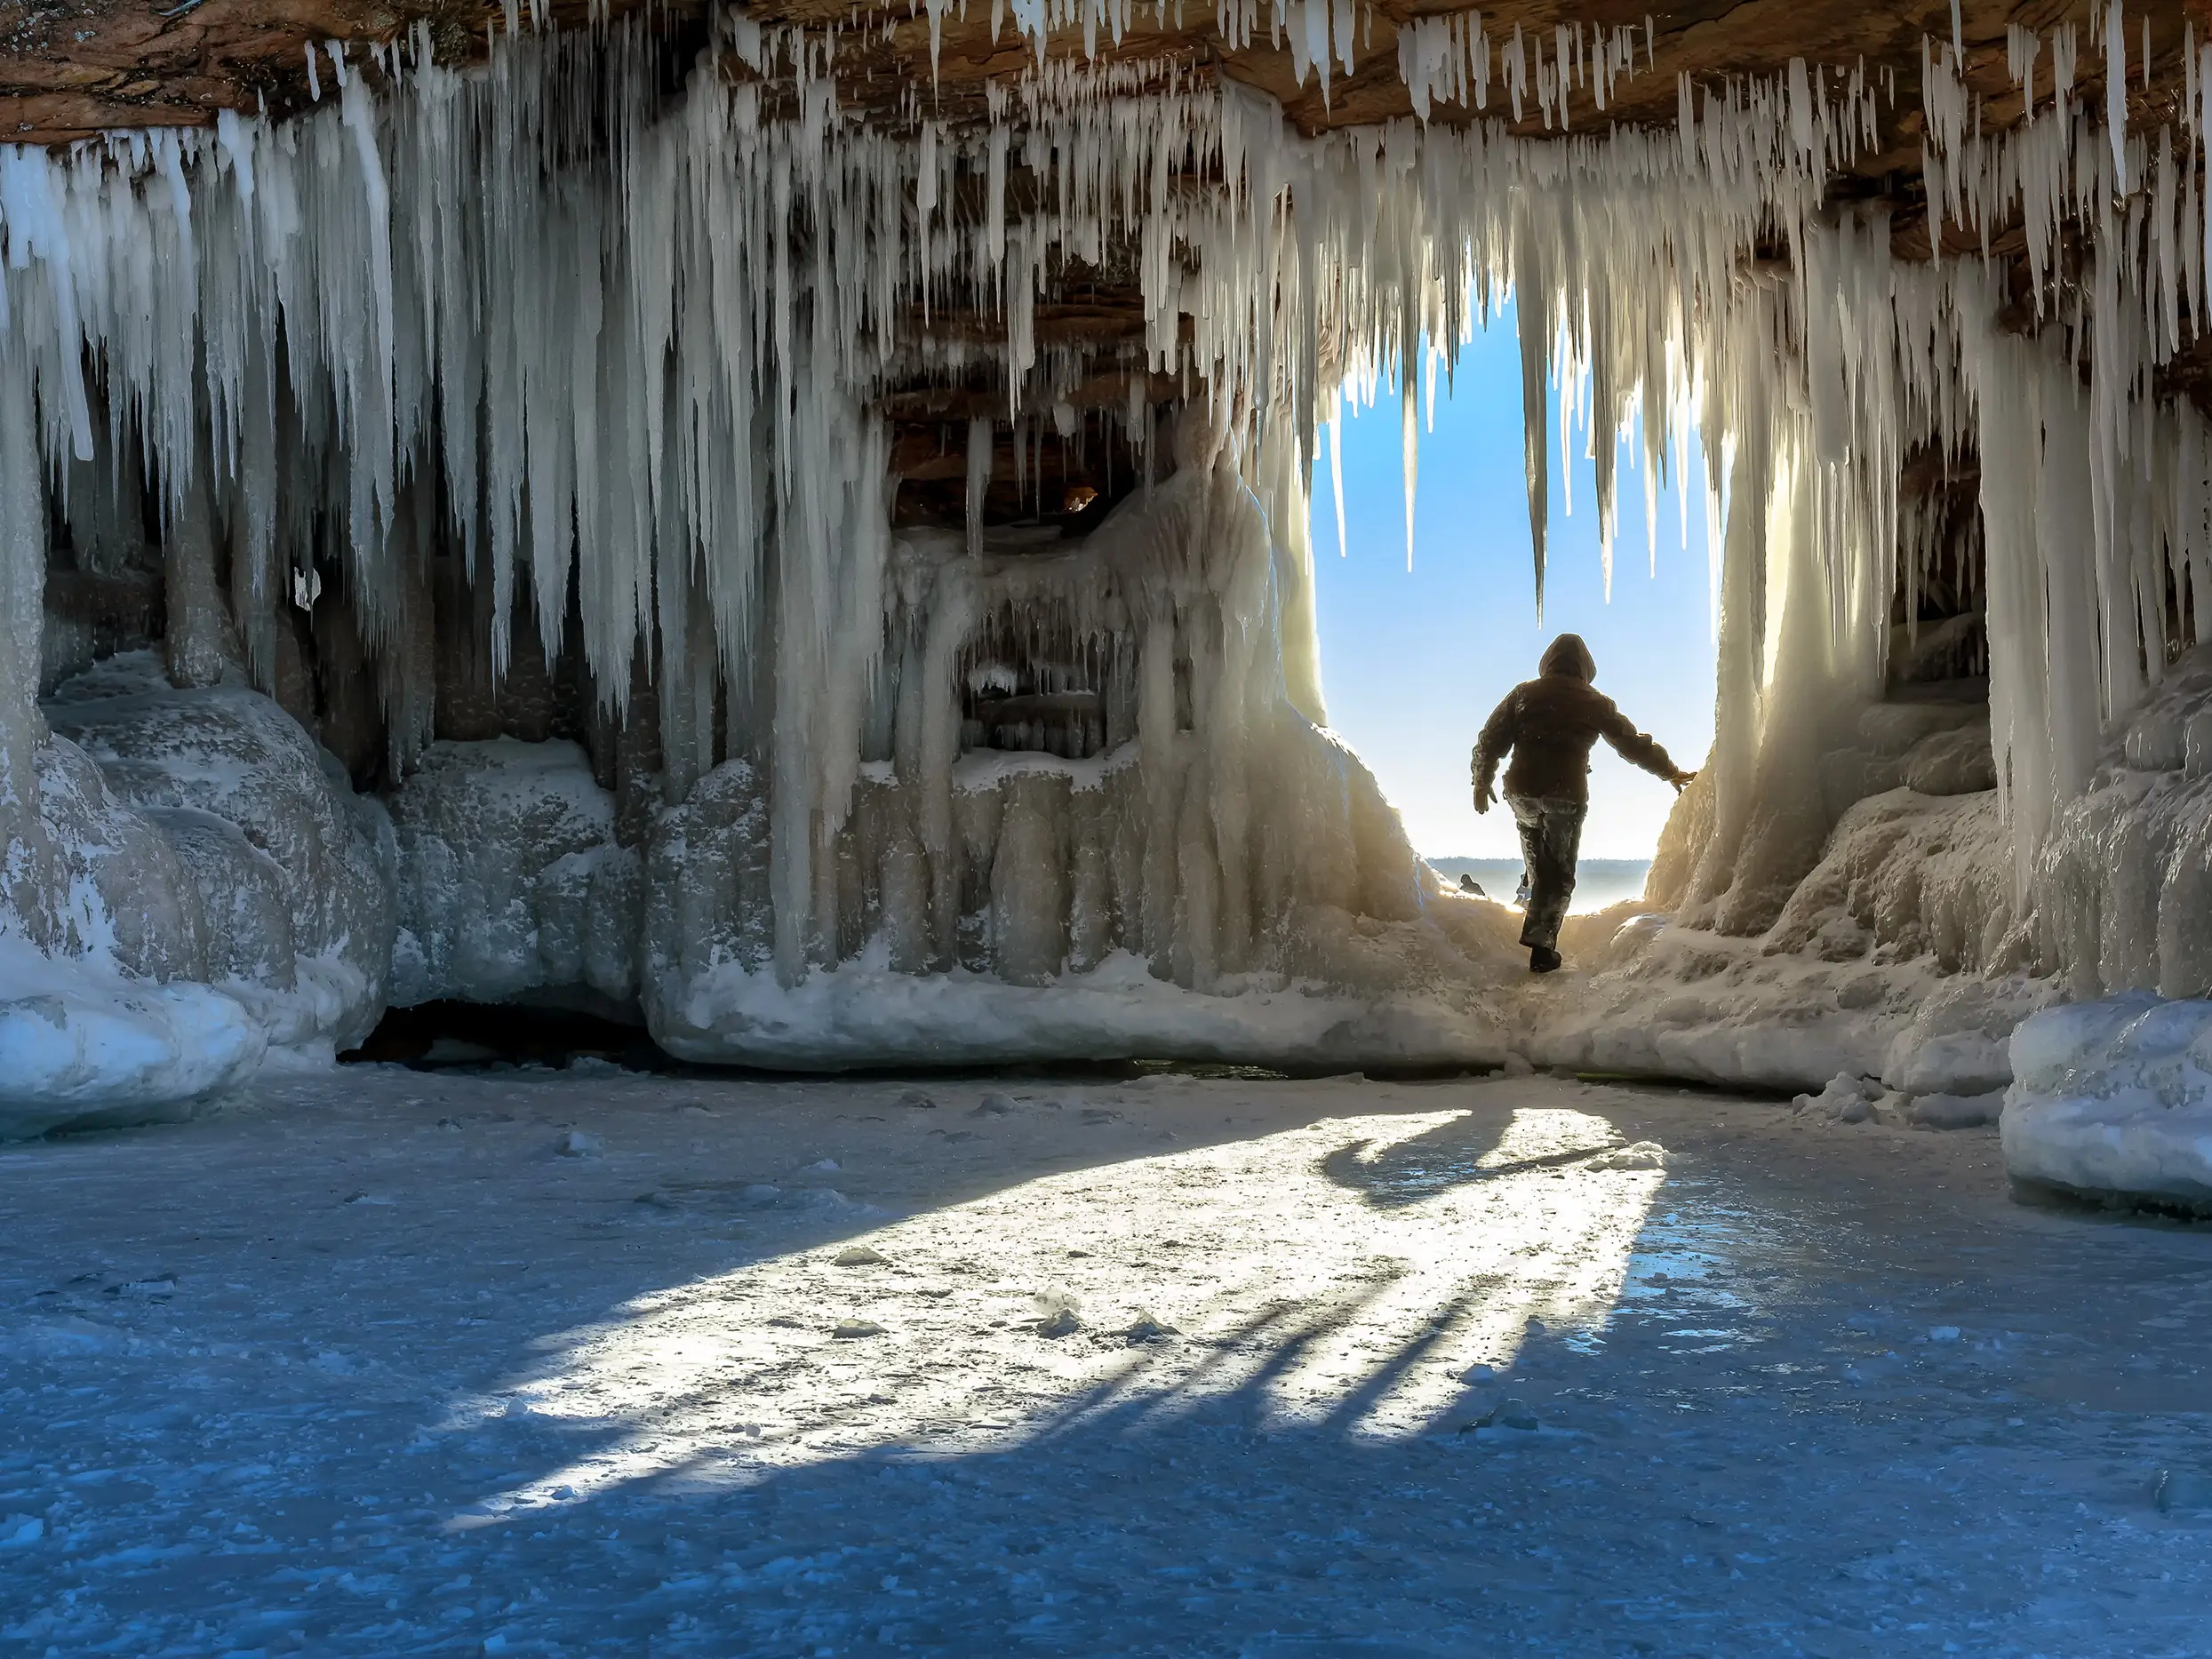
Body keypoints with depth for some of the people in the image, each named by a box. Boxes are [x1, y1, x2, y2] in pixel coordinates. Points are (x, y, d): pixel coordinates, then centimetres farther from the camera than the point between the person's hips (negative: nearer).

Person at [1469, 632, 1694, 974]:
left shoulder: (1524, 693, 7)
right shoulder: (1595, 703, 5)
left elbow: (1491, 740, 6)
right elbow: (1633, 744, 10)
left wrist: (1482, 783, 18)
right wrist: (1671, 773, 22)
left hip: (1522, 792, 2)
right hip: (1567, 797, -2)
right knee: (1560, 874, 9)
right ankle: (1542, 944, 5)